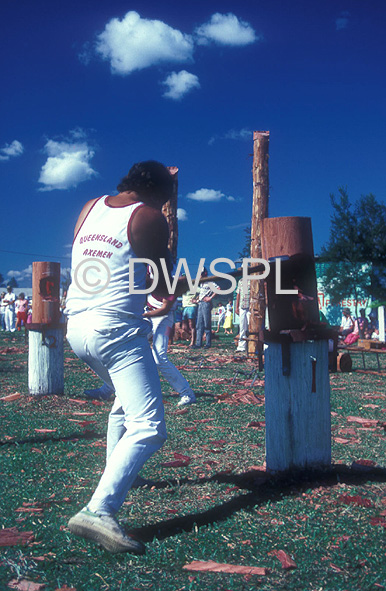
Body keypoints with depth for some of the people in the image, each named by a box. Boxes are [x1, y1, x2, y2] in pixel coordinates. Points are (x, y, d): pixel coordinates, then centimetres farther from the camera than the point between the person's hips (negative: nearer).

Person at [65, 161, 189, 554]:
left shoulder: (90, 208, 15)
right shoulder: (149, 218, -4)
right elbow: (161, 289, -2)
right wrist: (181, 285, 18)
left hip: (76, 326, 8)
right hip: (116, 330, -8)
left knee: (126, 398, 31)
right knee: (148, 426, -12)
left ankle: (116, 473, 37)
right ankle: (98, 510, -26)